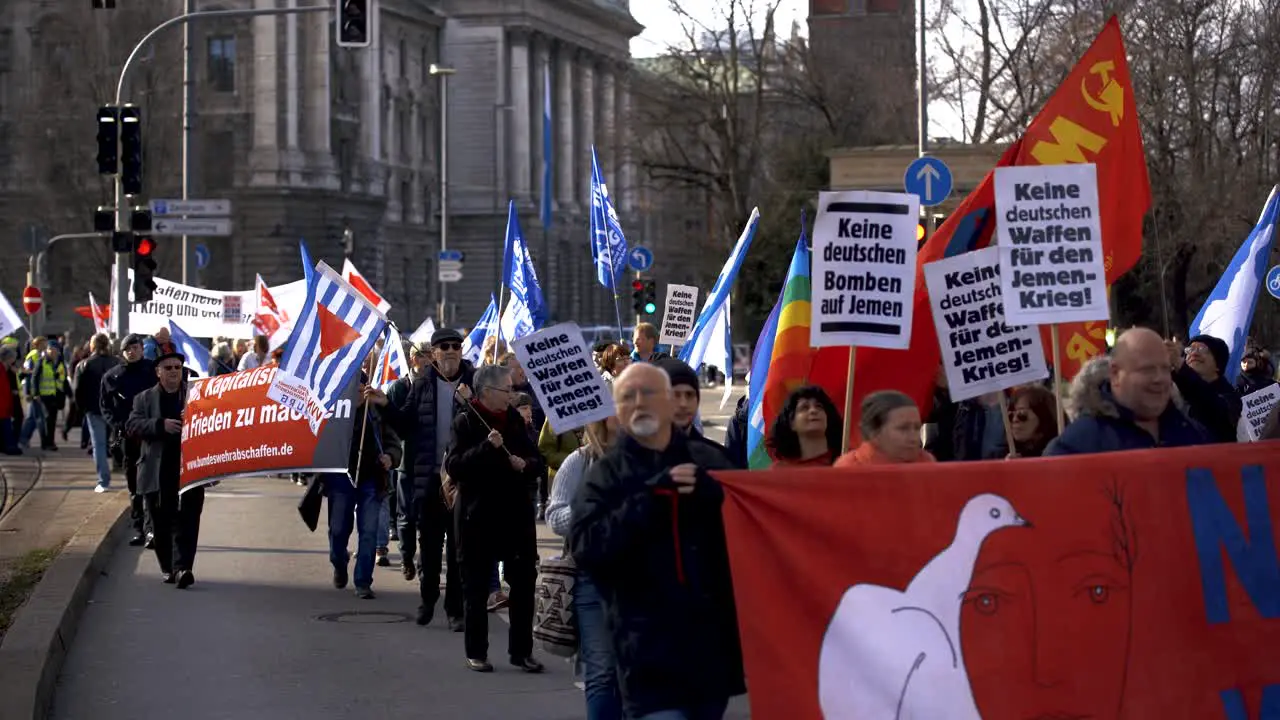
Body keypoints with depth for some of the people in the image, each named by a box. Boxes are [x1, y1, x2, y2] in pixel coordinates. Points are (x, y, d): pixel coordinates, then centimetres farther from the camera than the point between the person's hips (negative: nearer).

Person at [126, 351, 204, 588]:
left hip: (190, 469, -1)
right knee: (162, 522, 6)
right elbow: (133, 426, -2)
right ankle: (168, 568, 18)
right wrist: (161, 425, -17)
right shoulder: (144, 398, 12)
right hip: (158, 473, 1)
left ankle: (182, 567, -17)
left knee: (186, 520, -10)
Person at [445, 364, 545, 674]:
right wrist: (486, 447, -25)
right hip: (478, 516, -4)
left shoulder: (515, 419, 8)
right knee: (476, 587, 4)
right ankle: (476, 652, 13)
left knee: (524, 583, 4)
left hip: (517, 514, 4)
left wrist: (525, 464, -10)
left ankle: (521, 650, 13)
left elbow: (537, 461, 11)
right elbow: (454, 466, -15)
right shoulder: (466, 422, -5)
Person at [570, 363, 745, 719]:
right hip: (652, 652, -3)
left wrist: (711, 495, -18)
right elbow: (585, 548, -11)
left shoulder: (709, 461, 10)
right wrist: (648, 499, -19)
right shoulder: (606, 474, 4)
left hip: (715, 642, 4)